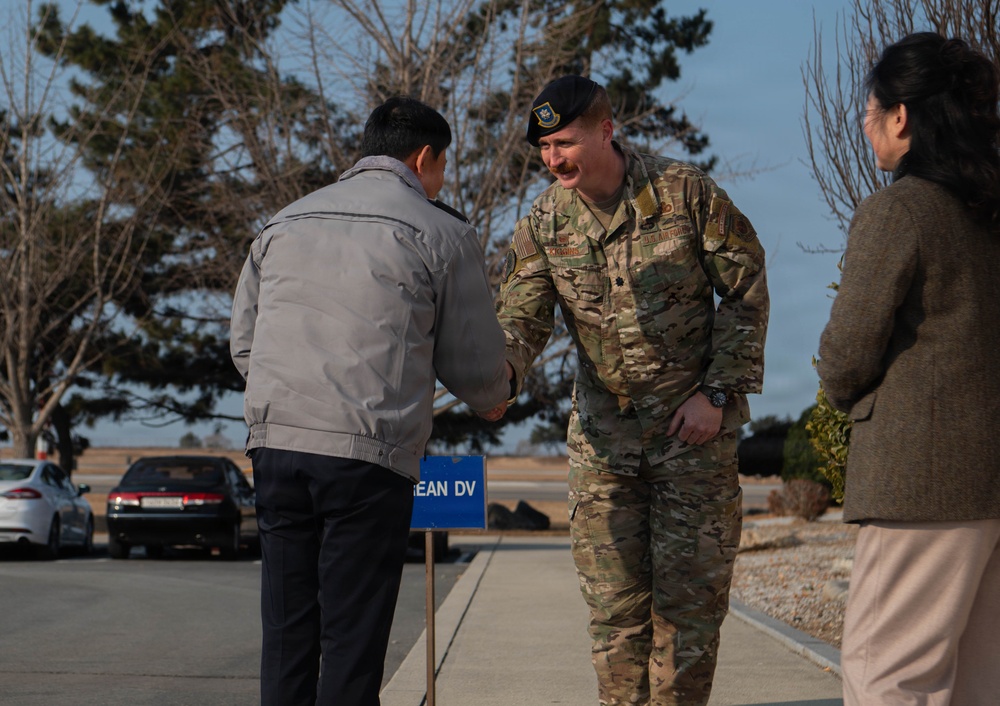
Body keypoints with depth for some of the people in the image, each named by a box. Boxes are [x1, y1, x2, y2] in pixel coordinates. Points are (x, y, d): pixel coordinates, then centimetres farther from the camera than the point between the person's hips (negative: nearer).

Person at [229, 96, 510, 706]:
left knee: (287, 633, 10)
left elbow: (244, 345, 21)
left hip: (276, 444, 5)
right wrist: (494, 399, 30)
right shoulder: (442, 235, 3)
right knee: (352, 638, 0)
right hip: (369, 455, -4)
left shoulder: (285, 222, 18)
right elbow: (475, 365, 8)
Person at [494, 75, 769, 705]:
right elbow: (522, 316, -5)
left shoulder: (687, 193, -9)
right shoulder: (544, 224, -1)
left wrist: (718, 393, -8)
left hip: (694, 424, -3)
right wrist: (501, 369, -29)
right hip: (603, 433, 3)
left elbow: (747, 291, -2)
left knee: (689, 591, -1)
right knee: (615, 598, 3)